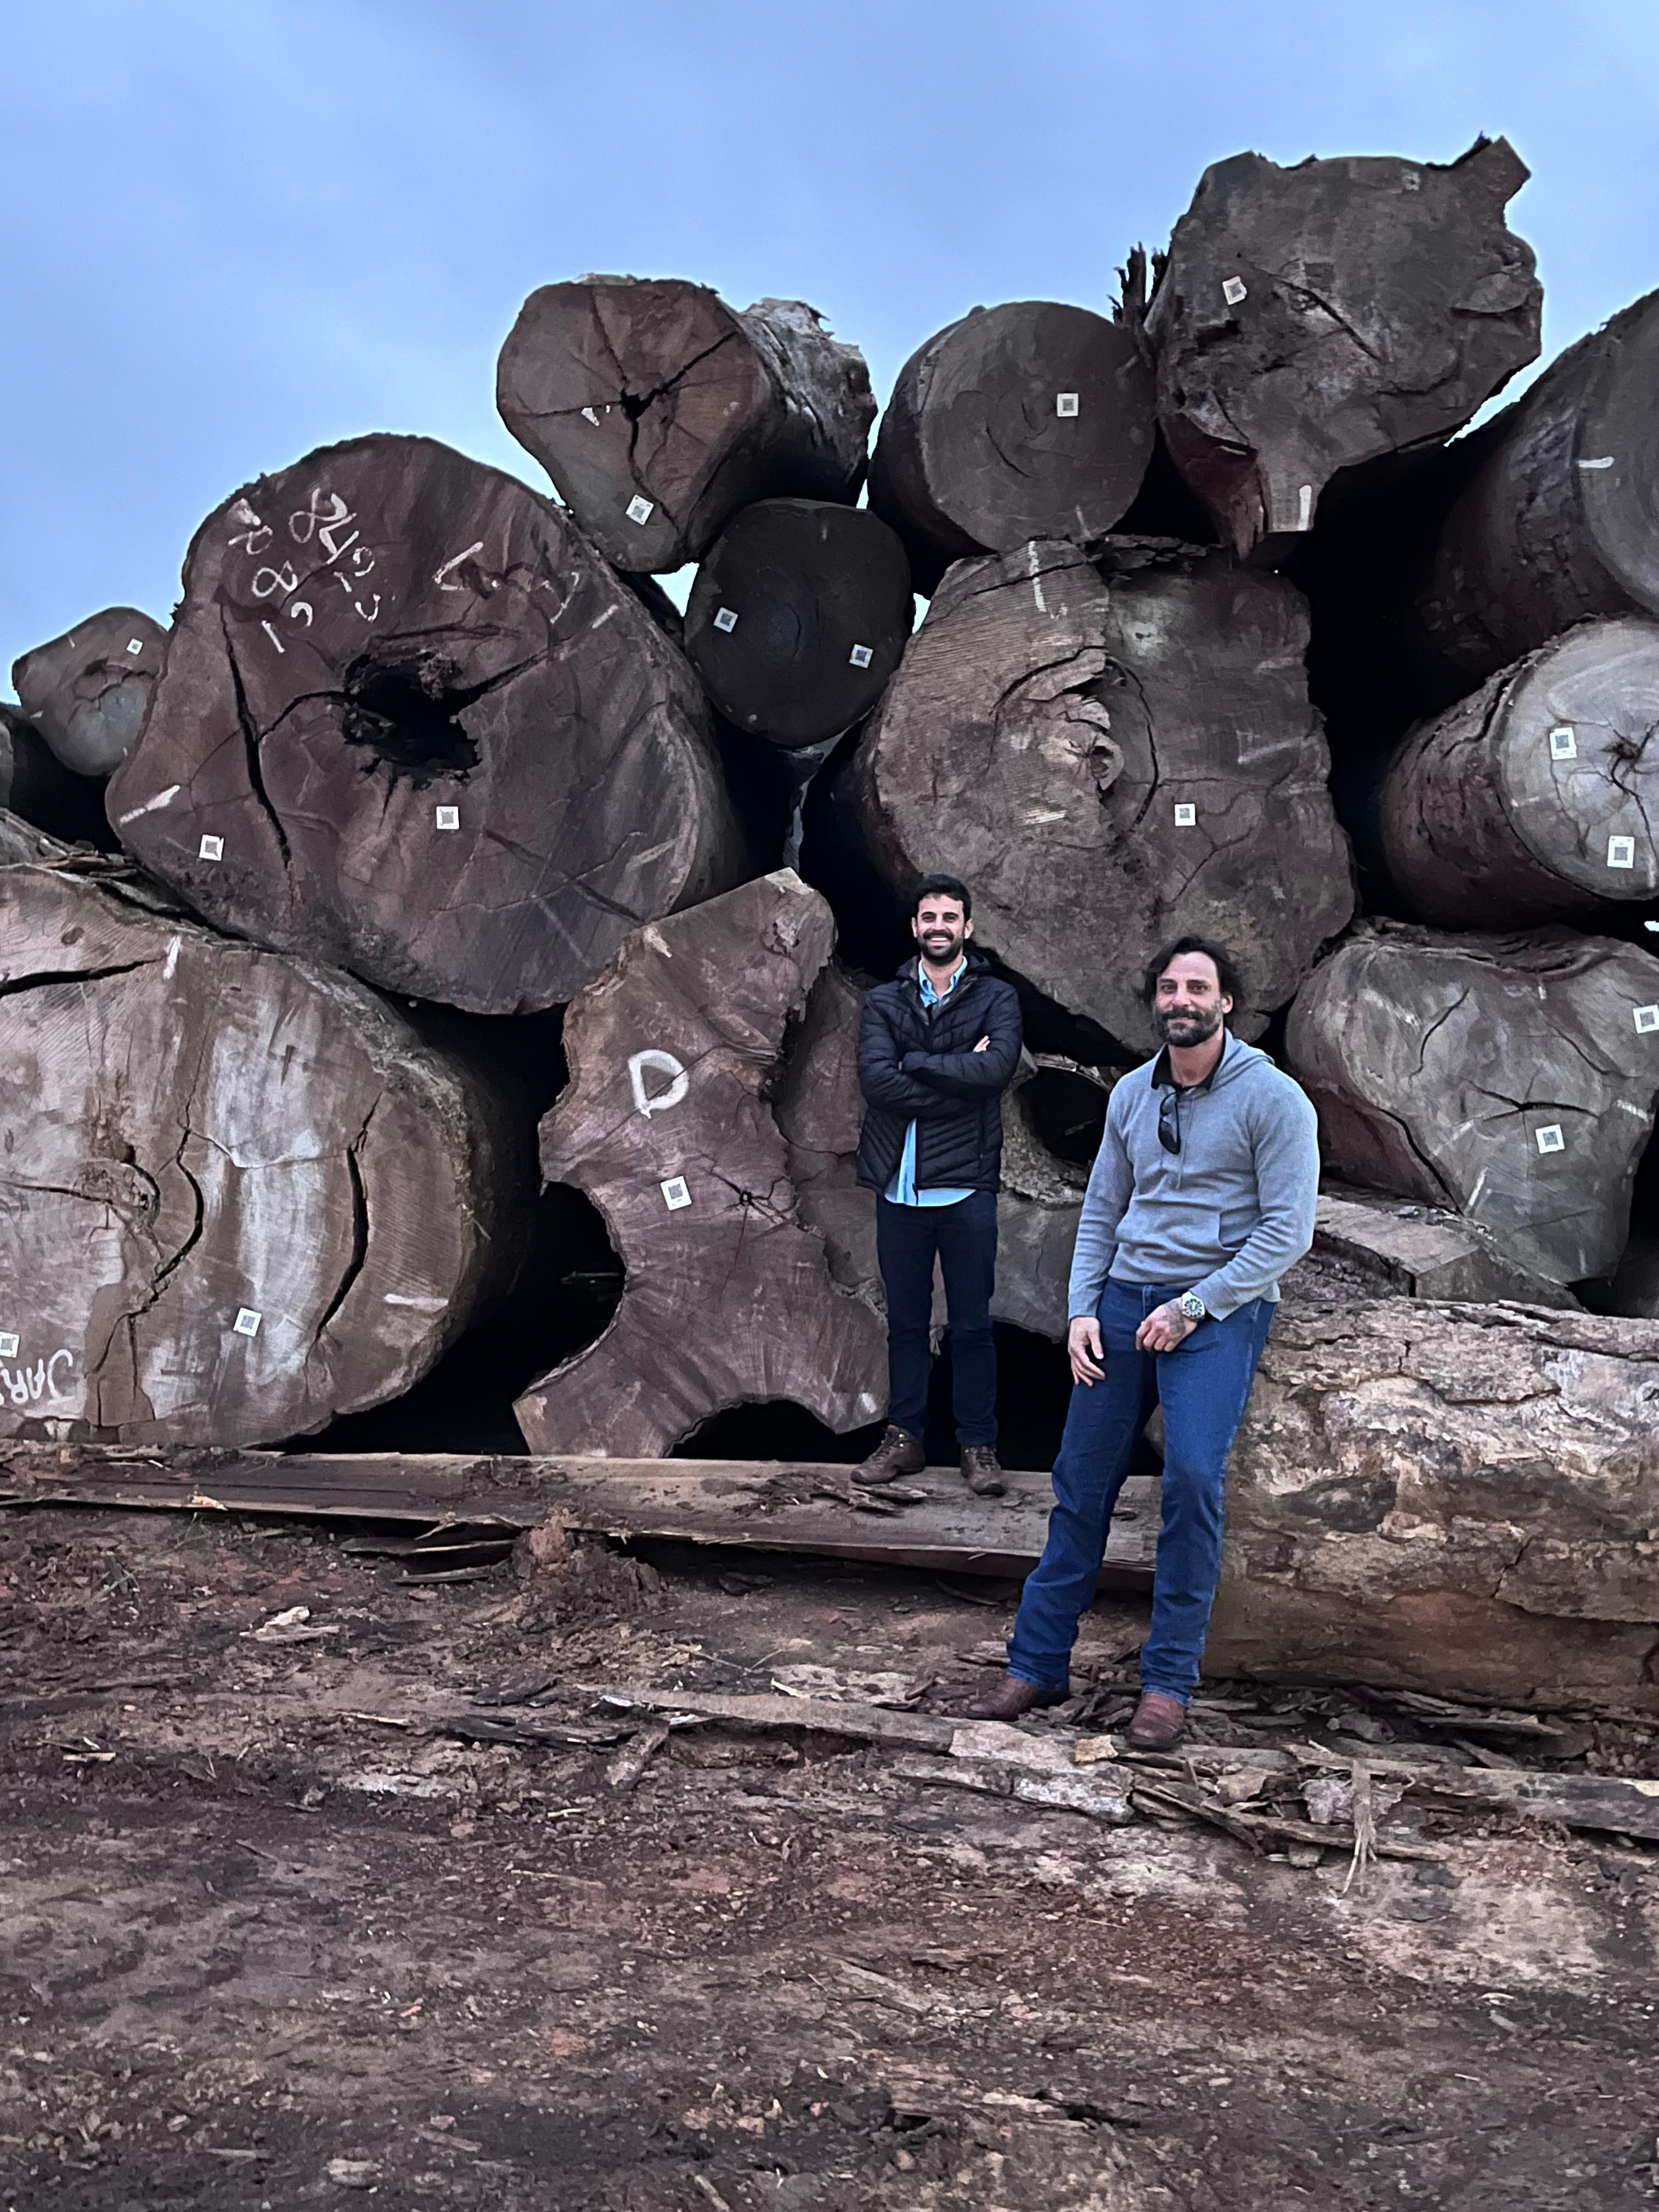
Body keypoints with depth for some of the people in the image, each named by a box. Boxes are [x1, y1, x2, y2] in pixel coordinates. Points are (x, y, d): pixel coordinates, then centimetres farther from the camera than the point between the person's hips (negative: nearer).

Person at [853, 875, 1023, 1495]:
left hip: (966, 1187, -2)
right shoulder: (884, 1002, 8)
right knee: (905, 1321, 12)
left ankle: (979, 1446, 16)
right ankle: (904, 1438, 23)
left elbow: (998, 1067, -17)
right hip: (899, 1187, 2)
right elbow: (875, 1079, -10)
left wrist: (914, 1062, -11)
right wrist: (958, 1076, -13)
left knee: (972, 1325, 5)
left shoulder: (995, 998, 3)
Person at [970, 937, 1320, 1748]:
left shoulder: (1272, 1098, -7)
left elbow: (1287, 1232, -10)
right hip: (1124, 1299, 5)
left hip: (1219, 1311, -5)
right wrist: (1081, 1310, 4)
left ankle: (1169, 1681, -1)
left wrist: (1193, 1307, -14)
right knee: (1082, 1477, 5)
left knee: (1193, 1477, -17)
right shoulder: (1131, 1095, 10)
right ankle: (1037, 1664, 15)